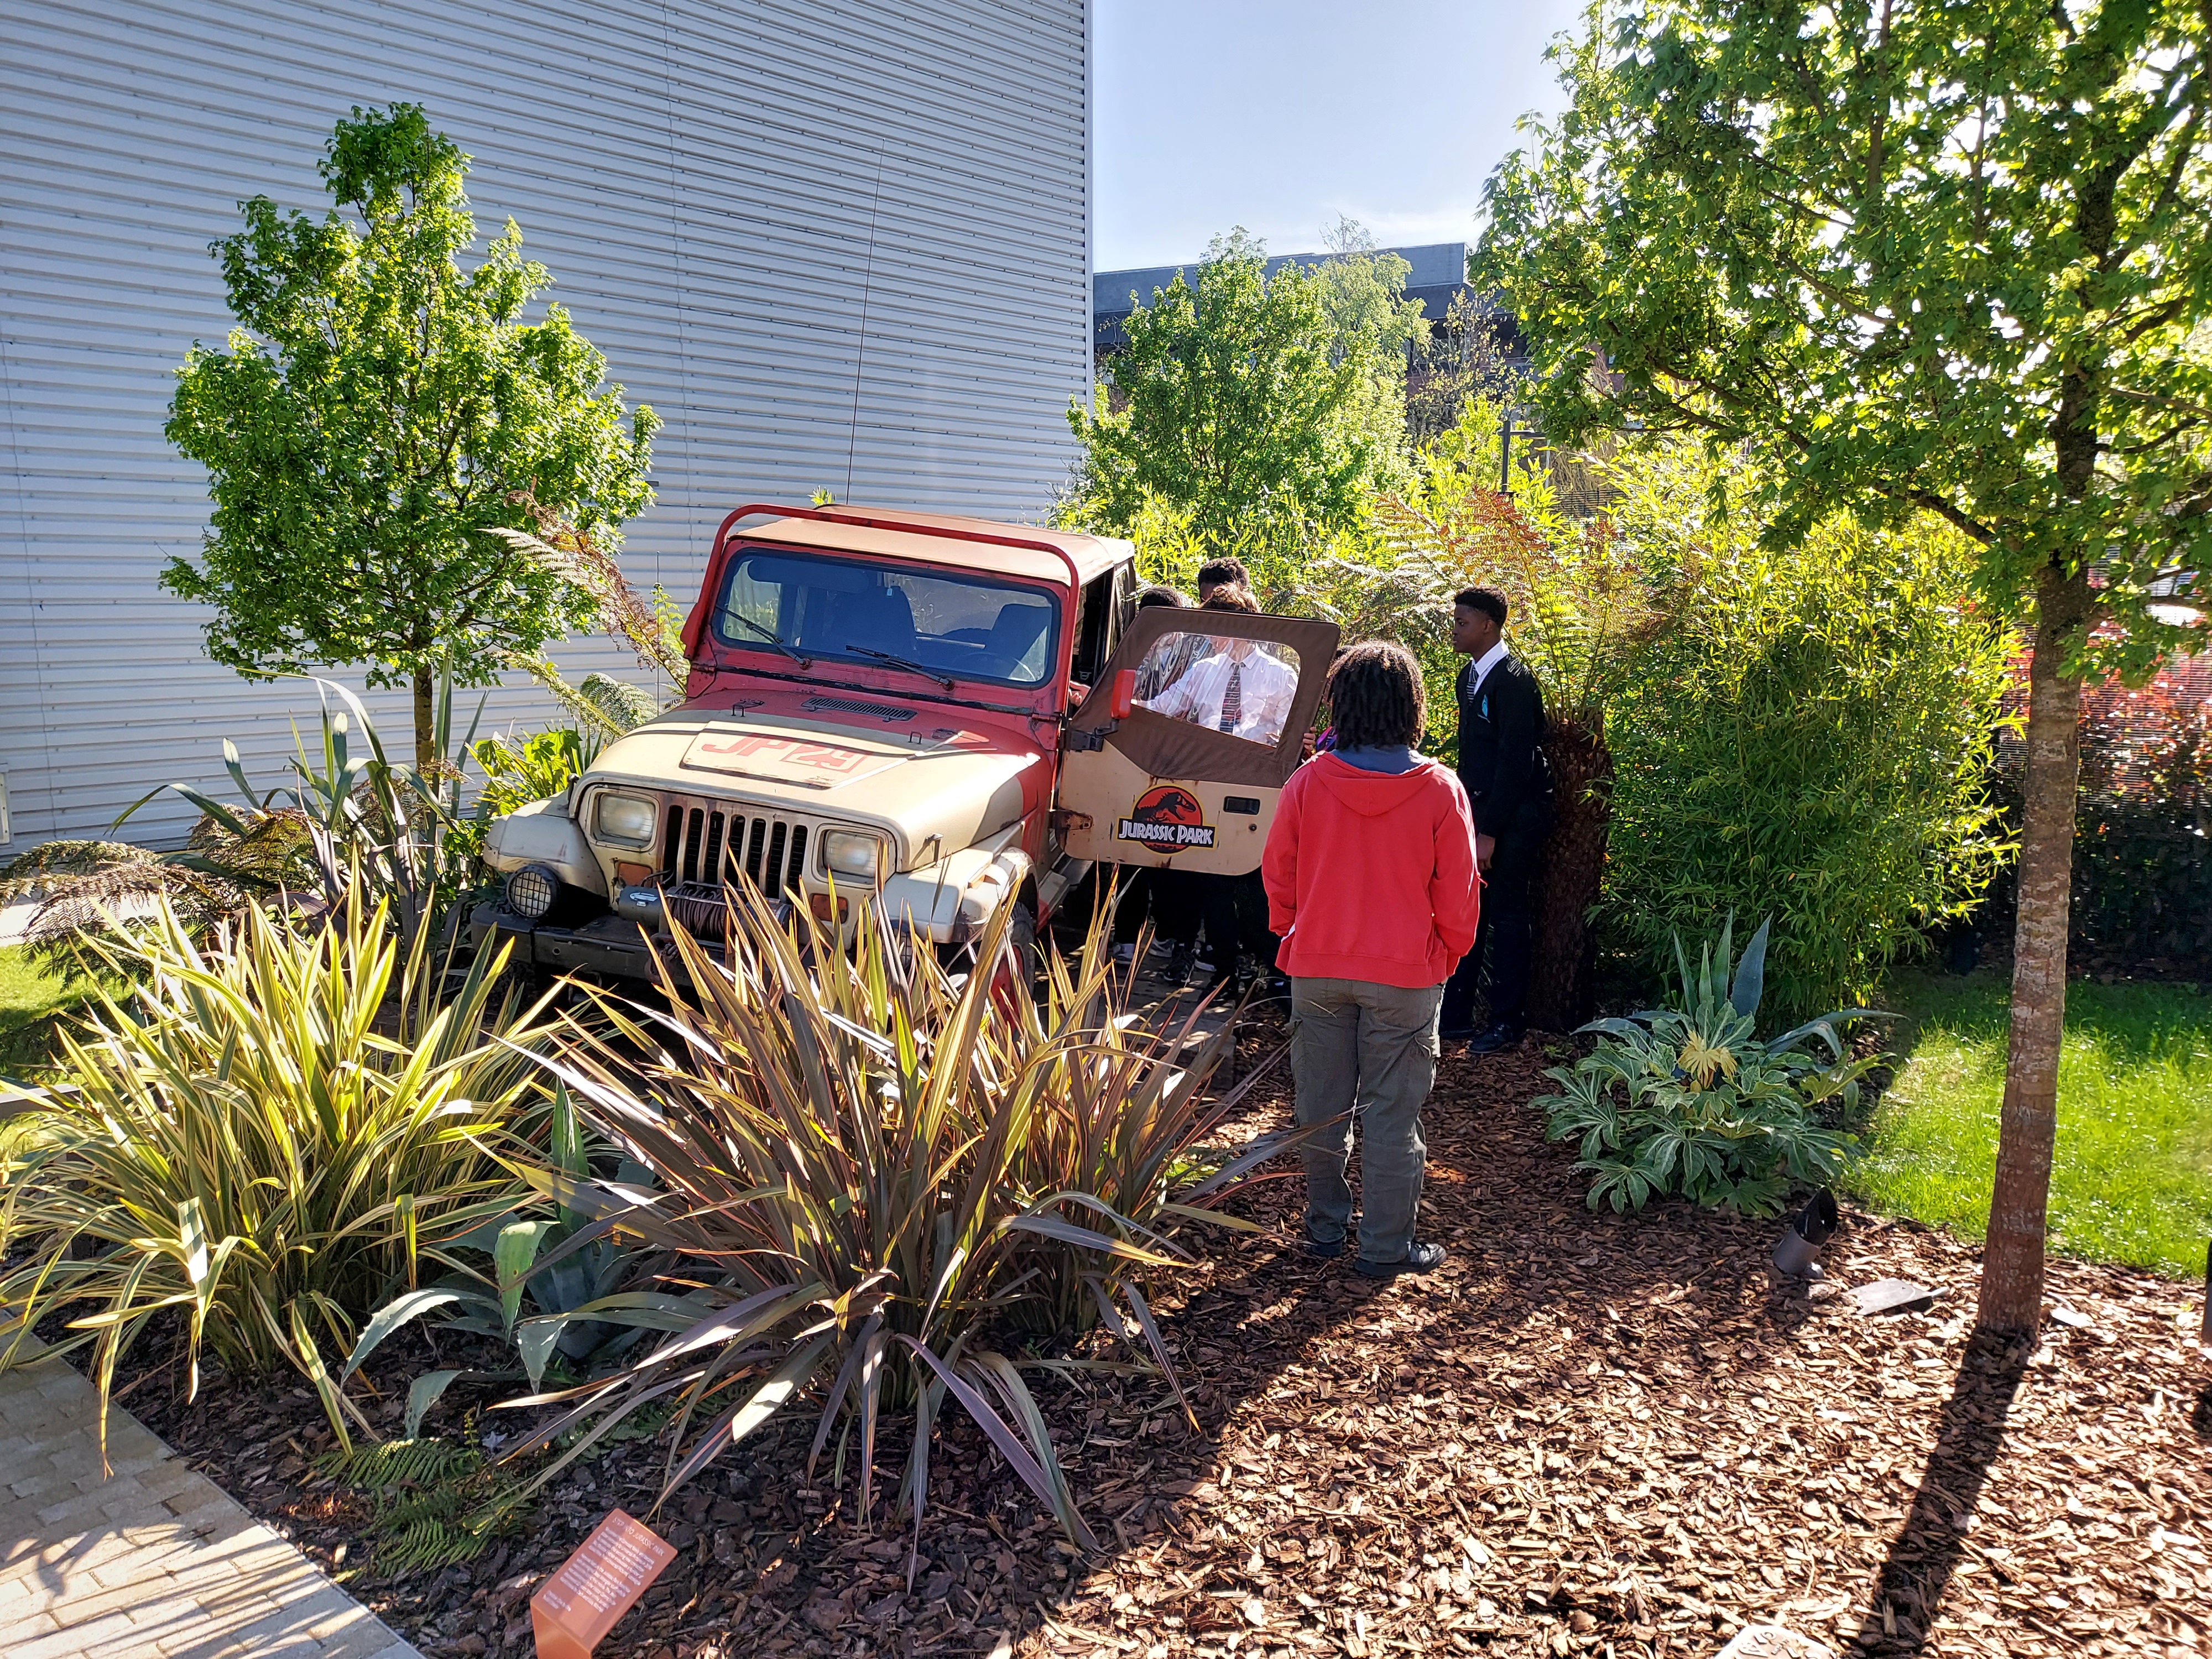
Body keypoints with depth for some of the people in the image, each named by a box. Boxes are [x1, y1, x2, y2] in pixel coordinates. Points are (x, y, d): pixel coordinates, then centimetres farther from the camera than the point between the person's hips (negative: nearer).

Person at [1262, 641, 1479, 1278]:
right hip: (1406, 972, -2)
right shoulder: (1439, 790, -11)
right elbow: (1457, 893, -5)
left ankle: (1324, 1227, 27)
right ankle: (1387, 1246, 15)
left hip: (1318, 967, 2)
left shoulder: (1309, 781, -8)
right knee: (1392, 1112, 7)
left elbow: (1277, 871, 2)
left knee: (1321, 1104, 14)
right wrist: (1448, 953, 11)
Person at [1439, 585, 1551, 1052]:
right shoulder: (1469, 676, 12)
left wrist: (1489, 832, -19)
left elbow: (1515, 761, -19)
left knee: (1509, 919, 2)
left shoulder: (1514, 681, -15)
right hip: (1478, 813, 8)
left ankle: (1506, 1023, 12)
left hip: (1512, 820, -8)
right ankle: (1455, 1017, 16)